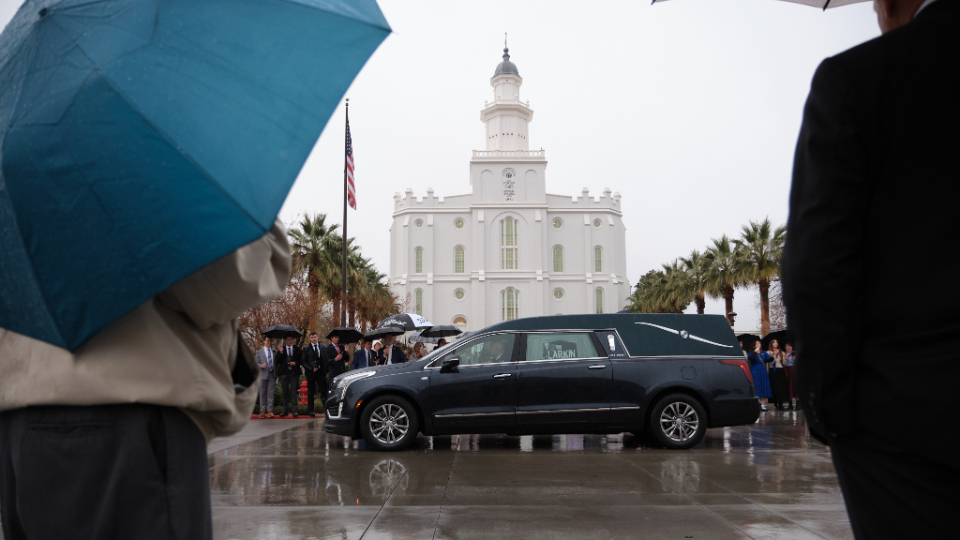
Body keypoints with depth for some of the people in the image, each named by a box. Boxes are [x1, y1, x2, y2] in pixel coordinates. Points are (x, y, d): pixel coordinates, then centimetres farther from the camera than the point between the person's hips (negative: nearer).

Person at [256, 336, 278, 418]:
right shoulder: (259, 352, 9)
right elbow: (256, 363, 3)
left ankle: (270, 411, 2)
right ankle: (262, 411, 8)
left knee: (271, 393, -1)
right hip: (263, 374, -1)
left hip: (272, 374, 1)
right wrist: (261, 366, -15)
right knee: (263, 393, 2)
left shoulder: (274, 352, 13)